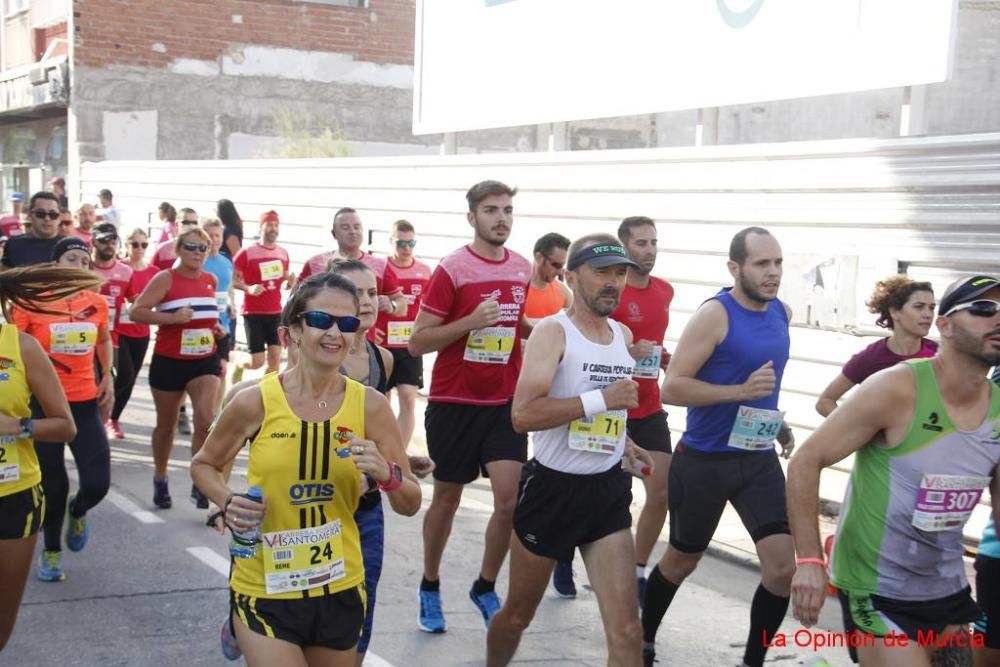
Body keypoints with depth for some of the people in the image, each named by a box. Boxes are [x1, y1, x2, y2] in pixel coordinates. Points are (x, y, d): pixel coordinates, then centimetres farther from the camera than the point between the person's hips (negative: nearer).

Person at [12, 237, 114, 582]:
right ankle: (51, 552, 29)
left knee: (98, 484, -5)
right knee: (53, 486, 5)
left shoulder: (97, 303, 1)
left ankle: (76, 512, 32)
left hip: (86, 404, 3)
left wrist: (108, 376, 13)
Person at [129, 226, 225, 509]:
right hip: (169, 362, -3)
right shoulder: (166, 279, -11)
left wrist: (215, 327, 5)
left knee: (206, 419, -18)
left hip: (205, 361, 3)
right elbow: (136, 312, -18)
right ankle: (160, 480, 34)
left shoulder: (211, 280, 6)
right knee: (166, 424, 13)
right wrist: (172, 318, -28)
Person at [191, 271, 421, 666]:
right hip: (264, 589, -2)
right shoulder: (256, 402, -10)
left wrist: (386, 474, -22)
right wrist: (228, 502, -14)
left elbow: (411, 505, -1)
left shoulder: (370, 406, -7)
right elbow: (203, 465, 6)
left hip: (339, 589, 3)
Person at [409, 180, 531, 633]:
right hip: (454, 403, -3)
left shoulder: (524, 270, 5)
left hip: (505, 403, 4)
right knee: (447, 498, 10)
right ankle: (430, 588, 30)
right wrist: (470, 322, -24)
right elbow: (417, 342, -12)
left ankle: (485, 588, 16)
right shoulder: (452, 270, -11)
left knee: (510, 499, -6)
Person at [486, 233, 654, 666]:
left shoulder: (624, 335, 7)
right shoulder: (552, 331, -13)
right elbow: (523, 415, -27)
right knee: (517, 615, 14)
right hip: (552, 488, -4)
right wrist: (601, 400, -26)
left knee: (626, 632, -5)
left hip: (608, 491, 5)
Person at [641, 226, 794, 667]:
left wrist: (777, 422, 14)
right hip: (703, 460, -5)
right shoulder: (714, 314, -16)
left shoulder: (782, 313, 5)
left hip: (758, 458, 5)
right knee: (682, 561, 13)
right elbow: (671, 388, -21)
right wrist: (741, 391, -29)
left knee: (783, 566, -8)